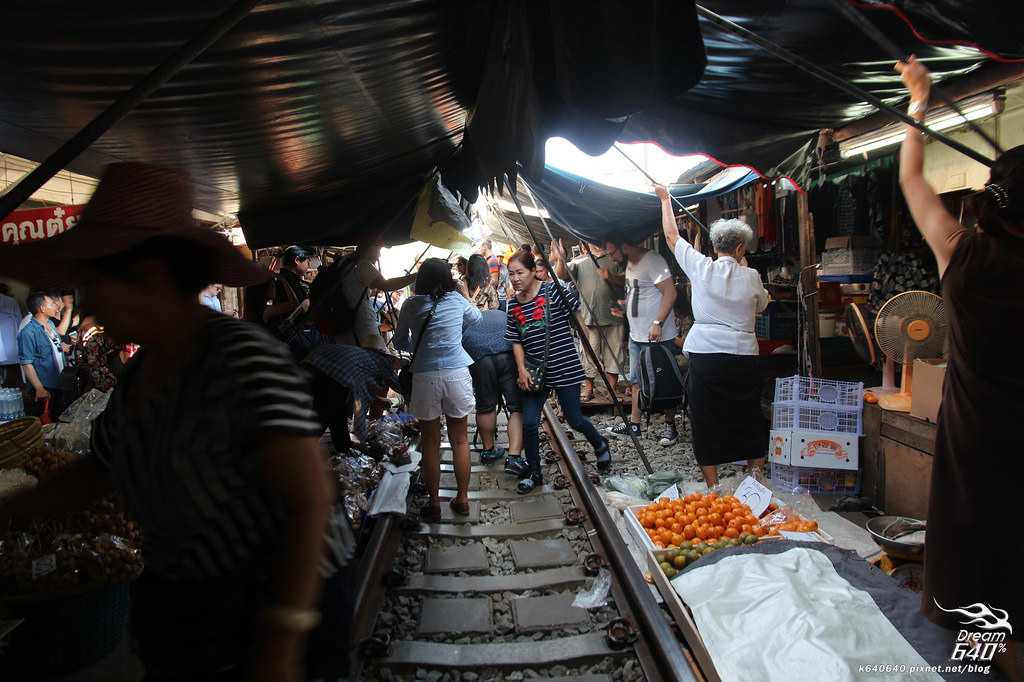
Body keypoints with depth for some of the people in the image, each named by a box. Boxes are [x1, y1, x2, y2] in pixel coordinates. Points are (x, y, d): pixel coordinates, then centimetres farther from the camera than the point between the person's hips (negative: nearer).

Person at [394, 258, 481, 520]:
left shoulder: (411, 305, 0)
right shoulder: (457, 300, 2)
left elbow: (399, 343, 11)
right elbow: (476, 318, 24)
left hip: (424, 377, -1)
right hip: (457, 374, 1)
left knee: (430, 442, 10)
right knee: (460, 440, 13)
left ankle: (434, 503, 18)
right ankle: (462, 499, 23)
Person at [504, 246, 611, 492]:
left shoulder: (552, 291, -11)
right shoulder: (513, 305, 4)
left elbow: (577, 301, -26)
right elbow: (516, 341, 9)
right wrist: (522, 370, -2)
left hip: (564, 368, -4)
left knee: (574, 420, 7)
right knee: (529, 423, 1)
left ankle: (600, 445, 38)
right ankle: (533, 472, 20)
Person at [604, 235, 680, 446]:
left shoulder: (652, 261, -18)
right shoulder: (629, 263, 11)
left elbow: (670, 293, -22)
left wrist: (658, 323, -28)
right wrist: (611, 277, 10)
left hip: (657, 335, -9)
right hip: (636, 334, 10)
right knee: (636, 380, 15)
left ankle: (670, 427, 13)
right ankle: (634, 424, 25)